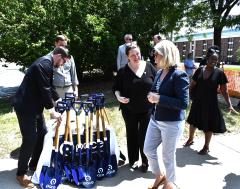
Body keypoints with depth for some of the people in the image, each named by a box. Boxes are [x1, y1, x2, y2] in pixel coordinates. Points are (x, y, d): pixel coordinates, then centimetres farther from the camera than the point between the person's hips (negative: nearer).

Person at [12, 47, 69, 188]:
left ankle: (34, 164, 29)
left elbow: (49, 87, 19)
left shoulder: (48, 64, 12)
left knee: (43, 134, 14)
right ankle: (21, 173, 9)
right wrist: (52, 110, -17)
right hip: (25, 106, -10)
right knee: (30, 139, -6)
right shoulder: (45, 64, -20)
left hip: (34, 105, 10)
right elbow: (44, 89, -22)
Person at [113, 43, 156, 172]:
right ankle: (133, 160, 31)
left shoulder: (149, 67, -3)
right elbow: (116, 88, 1)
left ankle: (145, 161, 23)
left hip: (147, 109, 0)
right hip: (129, 110, 1)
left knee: (145, 136, 5)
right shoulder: (123, 71, -5)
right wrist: (119, 97, -17)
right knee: (132, 135, 13)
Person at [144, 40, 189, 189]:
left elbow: (184, 103, -23)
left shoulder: (179, 75, -18)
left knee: (168, 156, 10)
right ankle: (159, 176, 42)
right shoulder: (159, 73, 4)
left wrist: (159, 99, -25)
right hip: (155, 120, 8)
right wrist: (152, 96, -3)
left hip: (172, 124, -7)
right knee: (148, 150, 16)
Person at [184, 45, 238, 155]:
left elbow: (224, 91, -7)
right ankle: (190, 139, 43)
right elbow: (192, 86, 5)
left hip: (210, 104, -3)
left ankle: (206, 147, 28)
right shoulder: (200, 70, -2)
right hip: (197, 102, 3)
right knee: (193, 122, 18)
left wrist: (229, 105, -13)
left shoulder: (219, 73, -9)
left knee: (208, 126, 9)